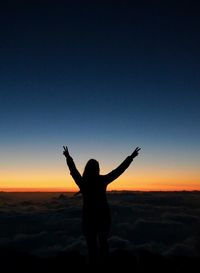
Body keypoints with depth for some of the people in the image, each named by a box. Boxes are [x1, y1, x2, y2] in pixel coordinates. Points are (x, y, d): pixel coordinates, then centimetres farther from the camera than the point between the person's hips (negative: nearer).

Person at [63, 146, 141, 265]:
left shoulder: (82, 181, -10)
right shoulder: (102, 180, -11)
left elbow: (73, 169, 6)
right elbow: (119, 169, -8)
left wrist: (68, 157, 21)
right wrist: (131, 157, -1)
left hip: (89, 215, 0)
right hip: (104, 215, 1)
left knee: (92, 244, 12)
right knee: (103, 242, 21)